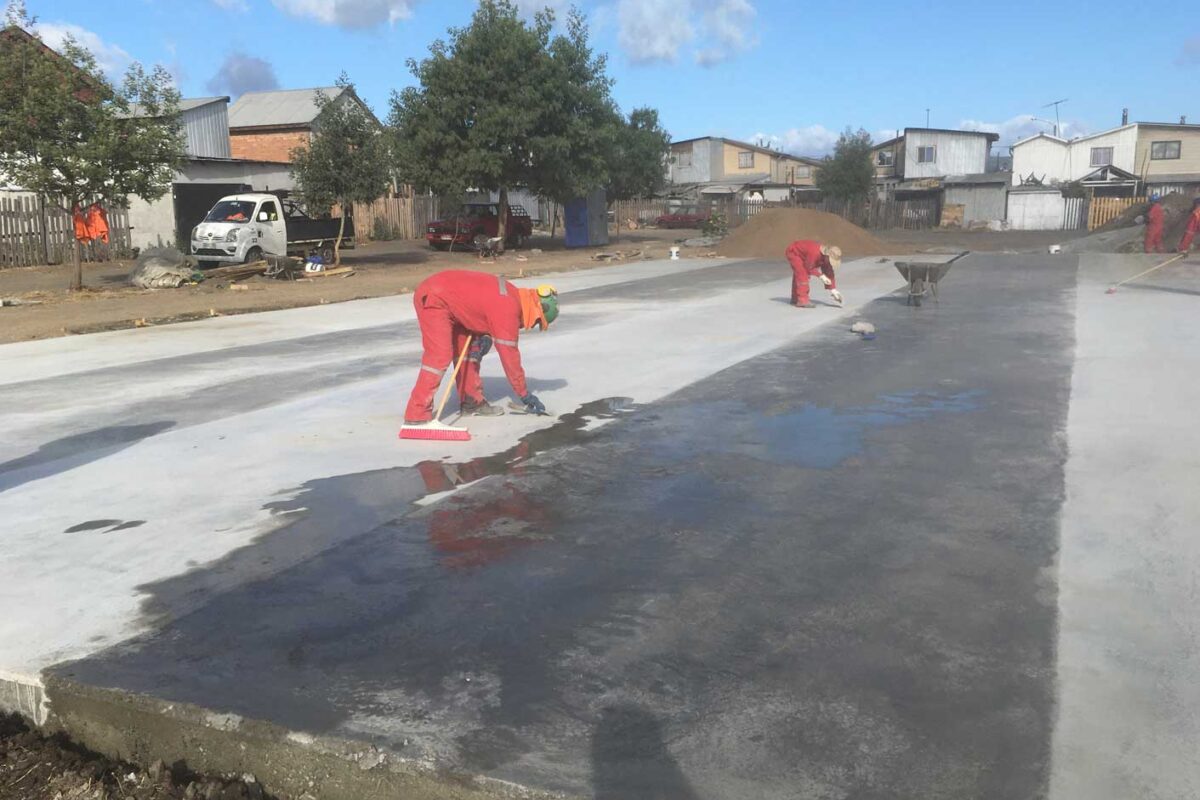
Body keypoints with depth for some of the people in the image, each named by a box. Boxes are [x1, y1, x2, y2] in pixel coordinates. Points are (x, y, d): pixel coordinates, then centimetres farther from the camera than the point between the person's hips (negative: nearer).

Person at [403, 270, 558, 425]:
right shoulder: (508, 309, -22)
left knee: (467, 350, 12)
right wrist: (525, 395, -10)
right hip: (432, 298, -10)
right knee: (440, 356, -17)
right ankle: (417, 415, -16)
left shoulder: (512, 295, 5)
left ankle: (472, 402, 22)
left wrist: (485, 337, -3)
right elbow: (509, 355, -18)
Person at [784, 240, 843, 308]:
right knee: (802, 275, -18)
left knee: (798, 275, 19)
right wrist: (821, 276, -30)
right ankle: (802, 301, -18)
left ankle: (795, 299, 33)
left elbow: (829, 273, -6)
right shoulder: (814, 253, -37)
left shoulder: (826, 258, -12)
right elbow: (809, 268, -27)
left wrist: (833, 289, -8)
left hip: (801, 254, 9)